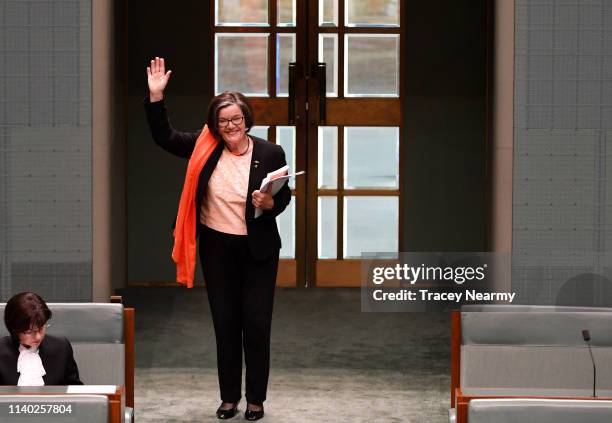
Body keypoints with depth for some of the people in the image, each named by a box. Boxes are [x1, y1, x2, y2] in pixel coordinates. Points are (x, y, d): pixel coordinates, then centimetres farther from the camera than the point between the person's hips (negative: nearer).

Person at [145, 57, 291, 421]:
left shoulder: (270, 153, -9)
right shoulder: (205, 147, -3)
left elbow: (285, 196, -1)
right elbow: (164, 137, 0)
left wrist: (270, 205, -23)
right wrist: (156, 97, -10)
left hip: (258, 250, -2)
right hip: (217, 248, 3)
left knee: (257, 324, 2)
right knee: (225, 323, 10)